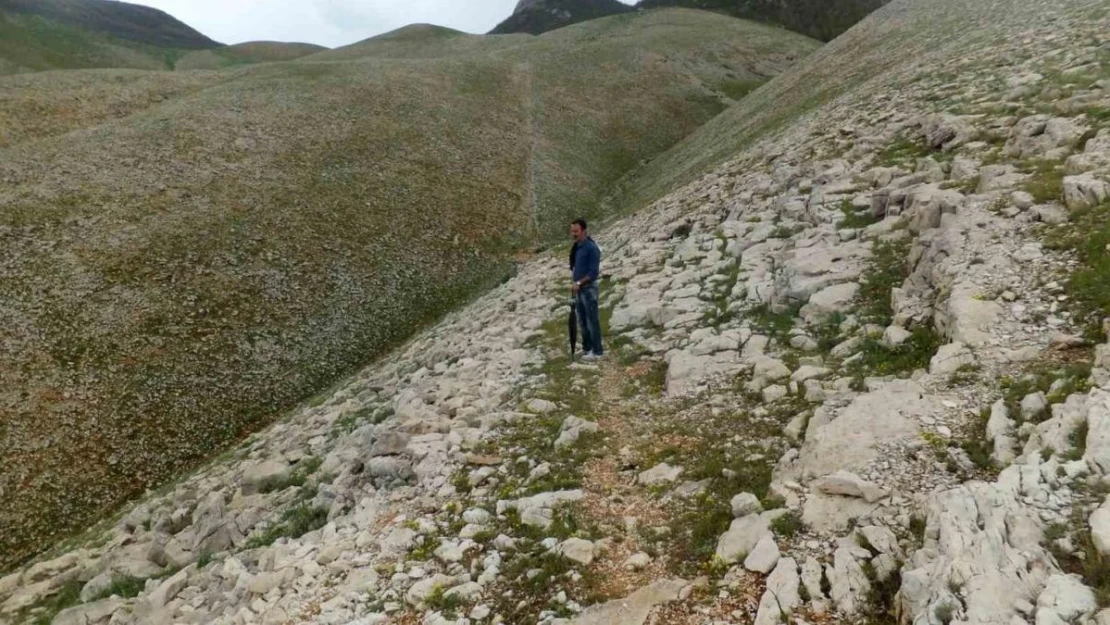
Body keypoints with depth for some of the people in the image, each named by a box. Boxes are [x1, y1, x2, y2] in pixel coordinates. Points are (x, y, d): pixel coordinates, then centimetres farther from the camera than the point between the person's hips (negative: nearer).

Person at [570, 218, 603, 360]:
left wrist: (579, 283, -19)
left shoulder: (592, 248, -16)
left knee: (592, 320, -1)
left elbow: (594, 272, -19)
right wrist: (575, 283, 11)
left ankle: (597, 351, 7)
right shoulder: (576, 247, 10)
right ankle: (587, 347, 27)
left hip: (588, 288, -8)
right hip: (579, 289, 8)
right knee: (582, 320, 16)